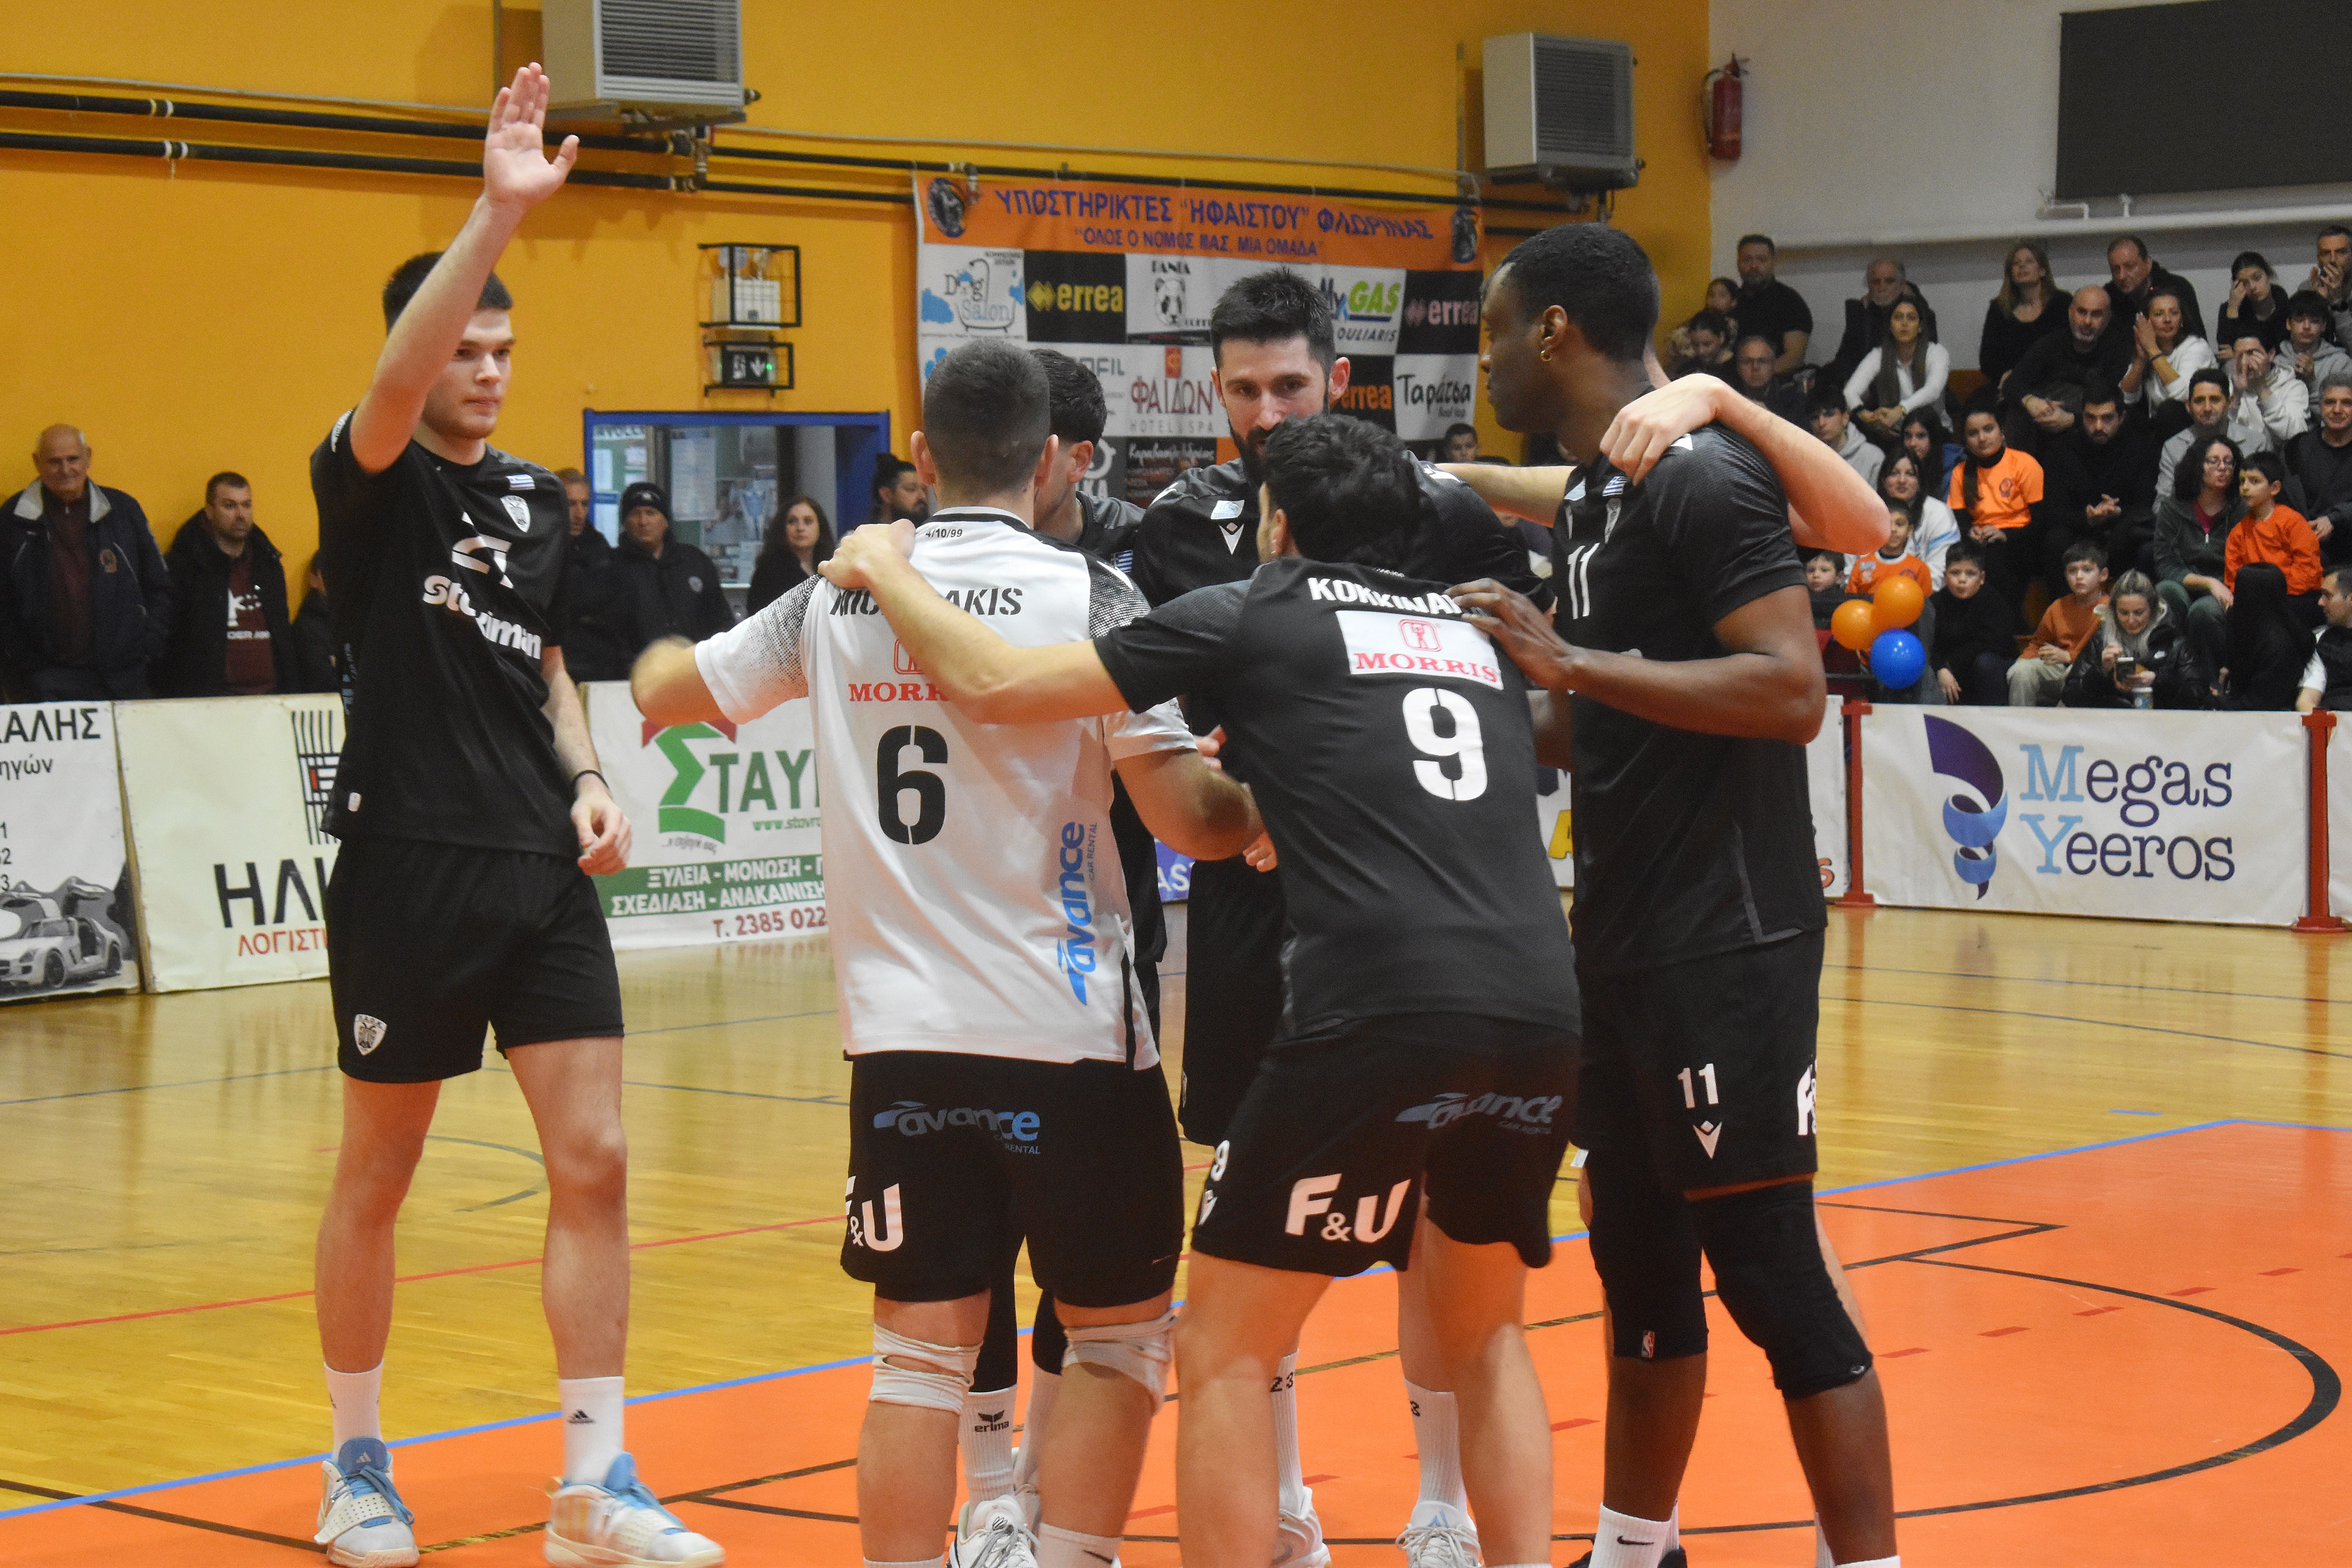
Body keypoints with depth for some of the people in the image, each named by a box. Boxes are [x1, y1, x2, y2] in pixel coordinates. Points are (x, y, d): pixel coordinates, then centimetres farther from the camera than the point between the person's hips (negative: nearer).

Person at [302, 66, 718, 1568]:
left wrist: (587, 781, 5)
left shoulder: (538, 497, 13)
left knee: (594, 1164, -1)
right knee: (377, 1178, 7)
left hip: (544, 870, 5)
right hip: (412, 865, -5)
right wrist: (500, 211, -36)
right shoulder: (374, 480, -5)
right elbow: (393, 387, -27)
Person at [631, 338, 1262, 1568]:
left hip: (901, 1033, 4)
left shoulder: (839, 594, 6)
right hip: (1068, 1030, -3)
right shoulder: (1083, 593, -7)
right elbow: (1186, 817, -12)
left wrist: (667, 665, 42)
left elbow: (665, 690, 20)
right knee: (1120, 1333, 11)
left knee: (922, 1353, 8)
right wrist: (1265, 808, 8)